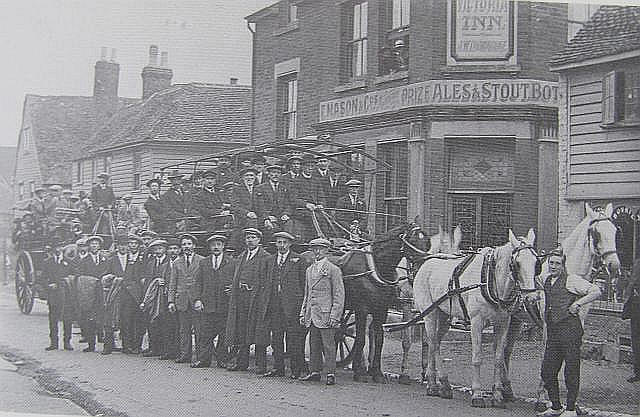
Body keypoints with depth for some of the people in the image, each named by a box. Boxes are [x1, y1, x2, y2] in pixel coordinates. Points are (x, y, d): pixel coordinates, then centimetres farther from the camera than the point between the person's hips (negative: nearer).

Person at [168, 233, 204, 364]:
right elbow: (172, 283, 13)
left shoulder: (202, 261, 5)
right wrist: (171, 301, 4)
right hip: (181, 300, 3)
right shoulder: (177, 263, 14)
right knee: (184, 330, 4)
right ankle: (184, 354, 8)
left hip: (197, 299, -3)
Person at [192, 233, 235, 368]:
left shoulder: (231, 262, 8)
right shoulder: (204, 263, 15)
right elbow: (198, 282, 12)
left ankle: (222, 359, 7)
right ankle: (203, 359, 3)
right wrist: (198, 299, 1)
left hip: (225, 304, -2)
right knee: (204, 334, -1)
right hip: (207, 304, 2)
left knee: (224, 334, 0)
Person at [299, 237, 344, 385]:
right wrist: (303, 313, 15)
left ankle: (331, 374, 0)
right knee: (314, 345, 9)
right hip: (312, 315, 6)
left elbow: (339, 295, -7)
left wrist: (334, 316, -13)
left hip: (326, 315, -6)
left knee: (328, 345, -4)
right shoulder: (309, 270, 16)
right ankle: (315, 372, 16)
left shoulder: (333, 270, -3)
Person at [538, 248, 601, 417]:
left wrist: (578, 303, -13)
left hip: (570, 329, -7)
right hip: (552, 332, 7)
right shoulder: (545, 280, 15)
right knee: (547, 371, 7)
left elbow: (596, 291, -8)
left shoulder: (571, 280, -4)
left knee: (571, 371, -1)